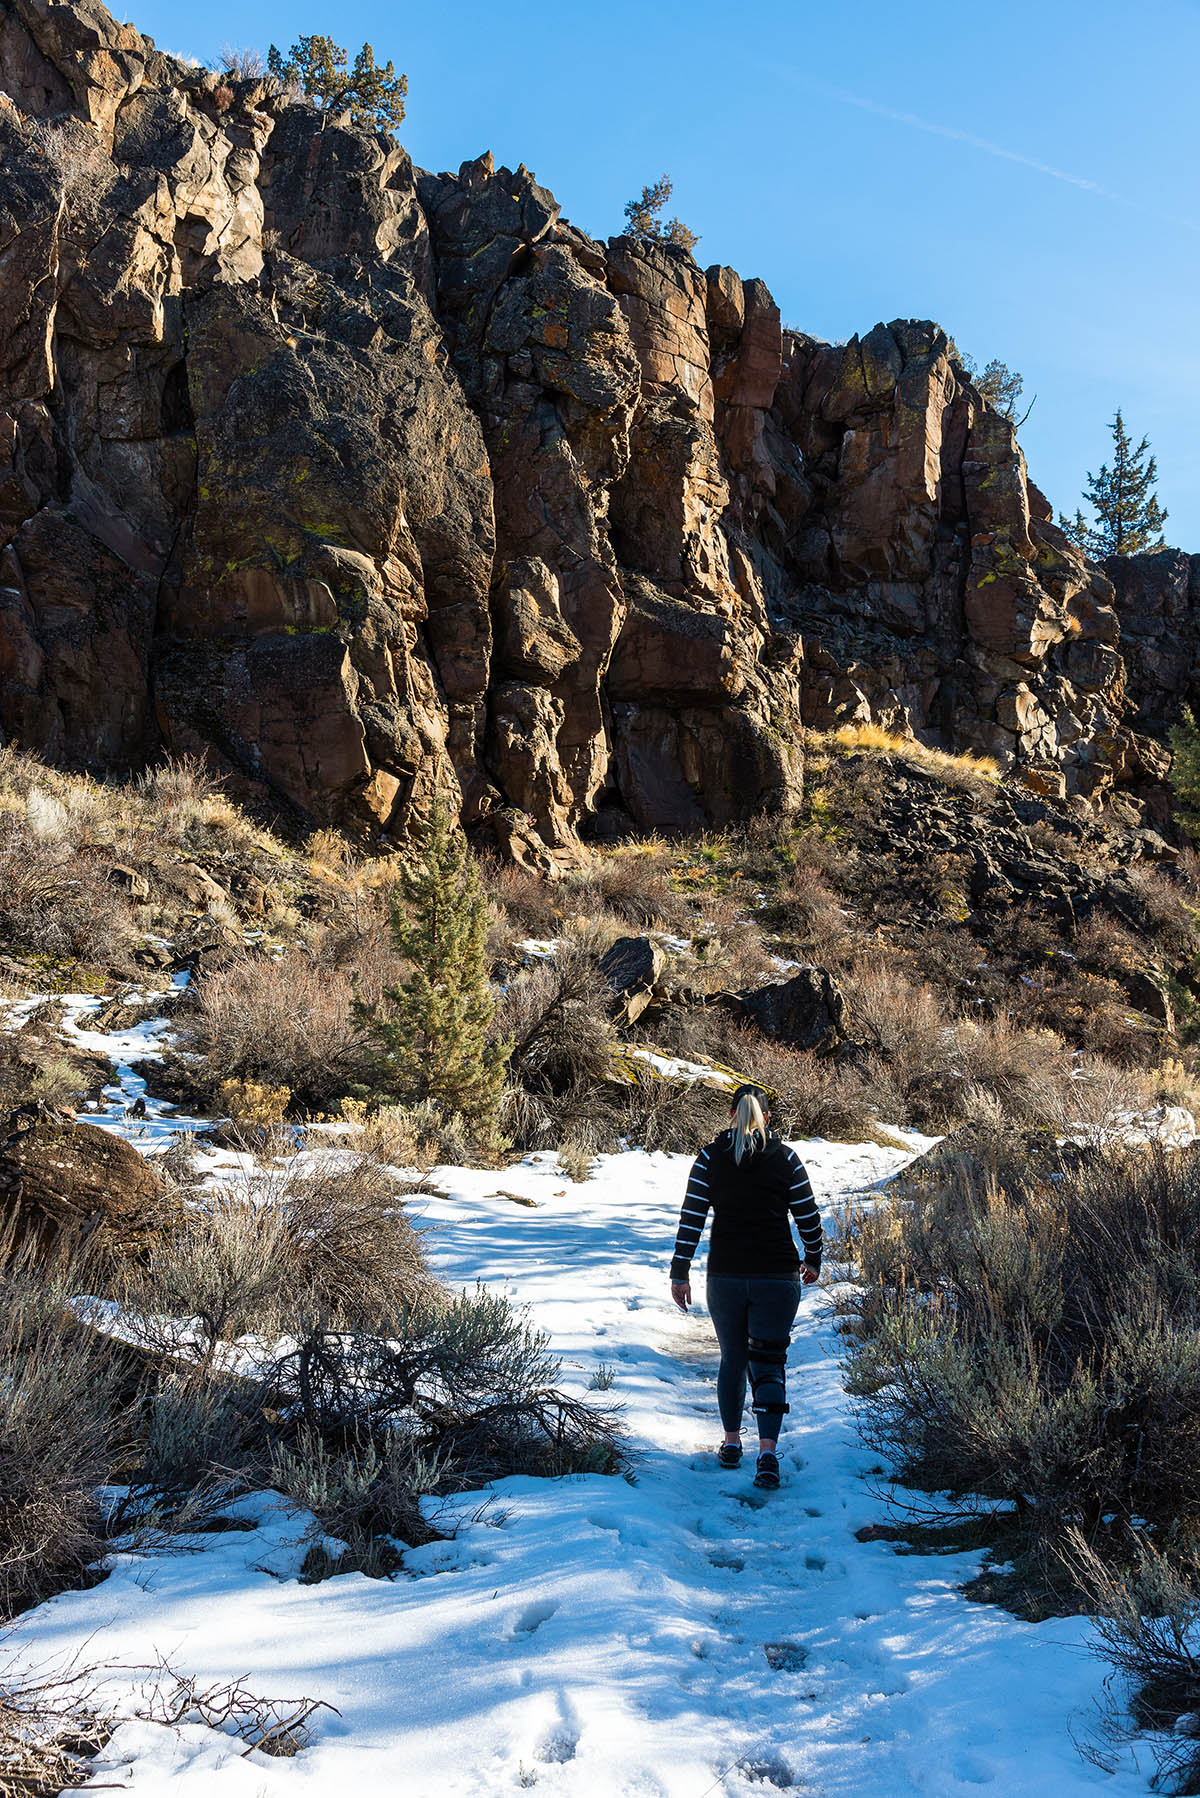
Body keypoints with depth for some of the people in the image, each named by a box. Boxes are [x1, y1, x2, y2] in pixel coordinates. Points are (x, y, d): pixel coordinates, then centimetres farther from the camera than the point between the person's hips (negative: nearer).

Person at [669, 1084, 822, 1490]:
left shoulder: (709, 1158, -1)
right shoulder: (786, 1159, -2)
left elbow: (691, 1218, -4)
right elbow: (808, 1217, 1)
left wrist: (679, 1273, 0)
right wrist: (813, 1261, 17)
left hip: (725, 1277, 1)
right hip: (777, 1277, -1)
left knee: (733, 1358, 18)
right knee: (769, 1363, 3)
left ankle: (731, 1444, 27)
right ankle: (768, 1453, -12)